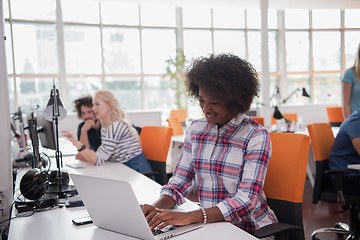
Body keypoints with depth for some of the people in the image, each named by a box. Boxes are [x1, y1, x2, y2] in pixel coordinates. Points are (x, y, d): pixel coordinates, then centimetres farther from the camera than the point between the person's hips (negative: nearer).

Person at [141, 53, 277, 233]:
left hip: (252, 229, -3)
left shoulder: (256, 136, -11)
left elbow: (247, 200, -19)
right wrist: (157, 207, -14)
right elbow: (179, 181, 6)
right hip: (210, 226, 3)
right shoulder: (195, 129, 5)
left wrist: (190, 216, -31)